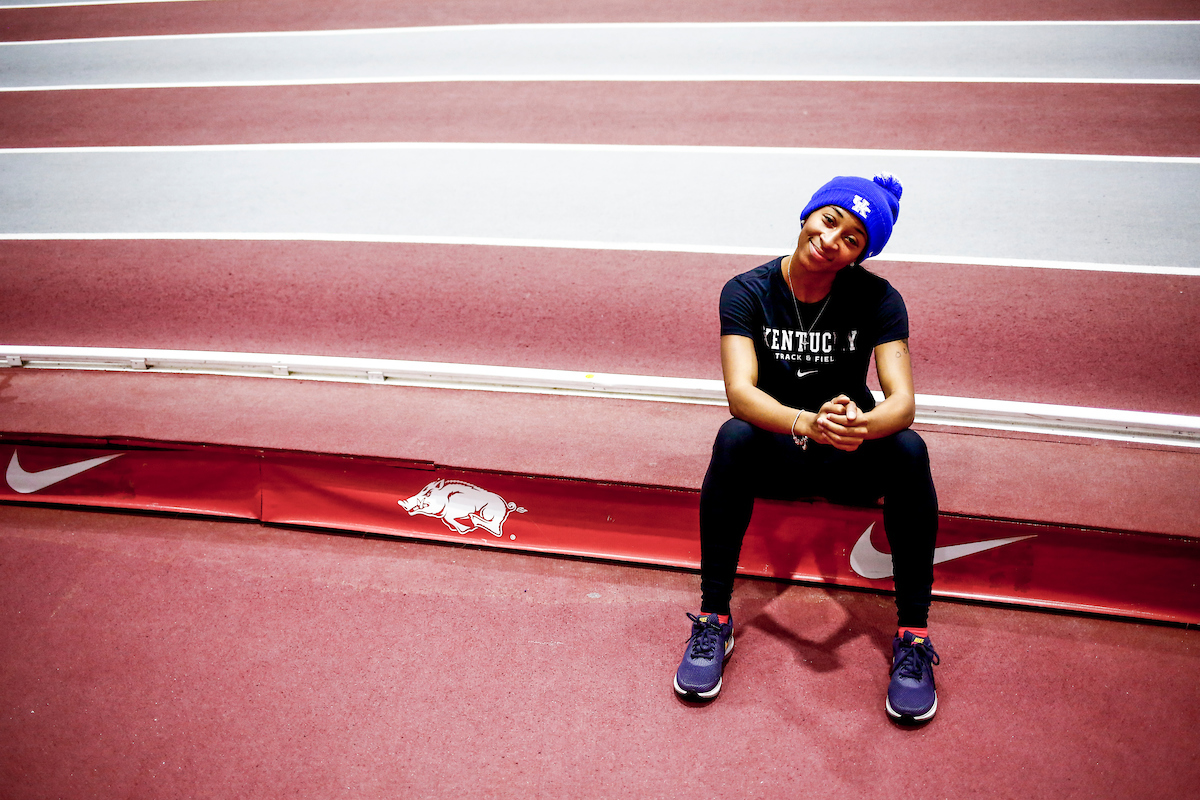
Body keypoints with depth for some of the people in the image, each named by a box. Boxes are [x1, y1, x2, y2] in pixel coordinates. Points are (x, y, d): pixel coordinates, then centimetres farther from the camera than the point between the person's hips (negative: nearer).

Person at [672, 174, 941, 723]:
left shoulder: (877, 300, -9)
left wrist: (861, 426, -44)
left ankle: (913, 635, -20)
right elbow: (739, 390, -25)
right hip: (775, 453, -1)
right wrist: (808, 424, -45)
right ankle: (713, 621, -23)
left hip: (850, 458, 1)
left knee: (909, 450, -30)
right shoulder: (748, 292, -11)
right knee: (733, 438, -33)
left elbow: (902, 399, -20)